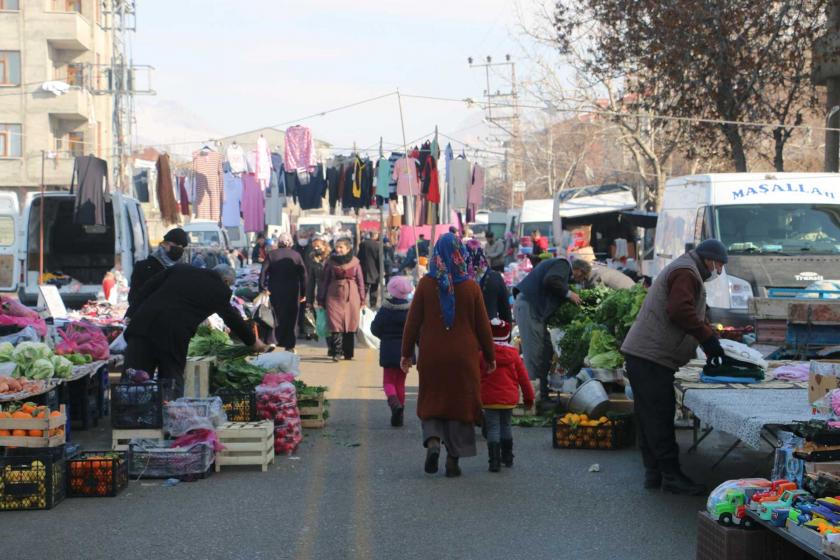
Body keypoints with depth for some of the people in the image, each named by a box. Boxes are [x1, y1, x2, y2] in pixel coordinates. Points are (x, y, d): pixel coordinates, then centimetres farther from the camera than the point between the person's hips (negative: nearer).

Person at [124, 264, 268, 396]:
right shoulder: (220, 291, 10)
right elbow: (234, 320, 21)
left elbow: (146, 289, 13)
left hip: (142, 325, 3)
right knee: (172, 385, 10)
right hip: (173, 336, -3)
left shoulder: (180, 269, 19)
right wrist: (253, 343, 37)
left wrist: (131, 314, 13)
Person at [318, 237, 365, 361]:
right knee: (335, 324, -10)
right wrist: (321, 299, 6)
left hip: (351, 296, 1)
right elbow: (325, 281, 8)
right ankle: (336, 352, -14)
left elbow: (360, 281, 9)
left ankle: (348, 353, 15)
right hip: (334, 295, -1)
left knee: (351, 324, 4)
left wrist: (362, 299, 6)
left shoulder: (355, 262, 5)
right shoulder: (331, 262, 6)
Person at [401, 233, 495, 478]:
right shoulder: (471, 287, -6)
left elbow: (413, 321, -3)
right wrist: (490, 356, 11)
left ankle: (432, 441, -10)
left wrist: (406, 353, 7)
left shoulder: (425, 284, -7)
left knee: (431, 402, 14)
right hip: (463, 356, 0)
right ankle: (453, 457, 8)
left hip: (432, 356, 0)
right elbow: (483, 325, 0)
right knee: (460, 403, 9)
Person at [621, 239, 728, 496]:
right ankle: (671, 475, -6)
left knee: (649, 417, 11)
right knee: (659, 417, -8)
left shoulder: (683, 271, 27)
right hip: (651, 357, -11)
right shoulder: (686, 273, -9)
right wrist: (707, 337, -18)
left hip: (641, 355, 11)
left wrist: (710, 335, 16)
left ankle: (654, 472, 15)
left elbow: (693, 314, 30)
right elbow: (680, 310, -23)